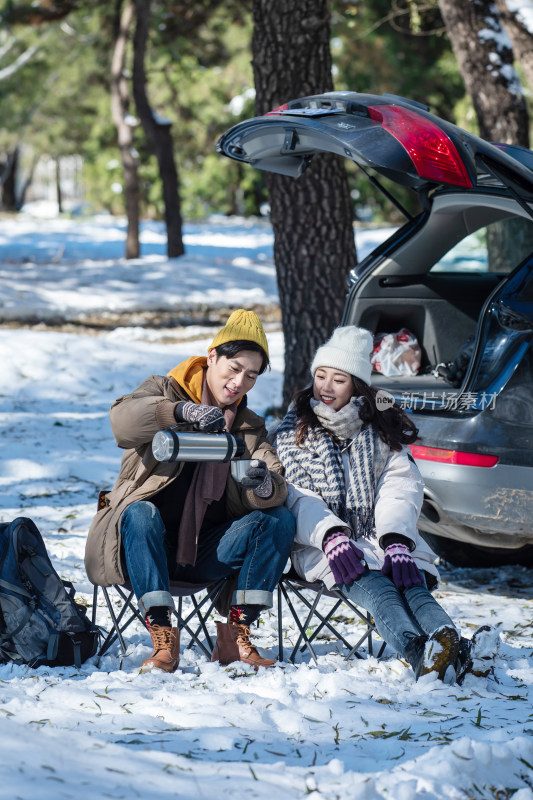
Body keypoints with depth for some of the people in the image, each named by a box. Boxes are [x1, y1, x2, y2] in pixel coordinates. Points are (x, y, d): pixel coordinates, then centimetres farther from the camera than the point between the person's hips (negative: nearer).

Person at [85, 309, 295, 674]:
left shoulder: (251, 427, 13)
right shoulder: (165, 391, 4)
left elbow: (277, 490, -5)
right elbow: (123, 419, -21)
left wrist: (265, 486, -30)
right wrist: (182, 411, -38)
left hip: (206, 552, 3)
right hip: (144, 542, -3)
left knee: (280, 519, -17)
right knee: (141, 512, -35)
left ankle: (236, 634, -18)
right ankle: (163, 635, -35)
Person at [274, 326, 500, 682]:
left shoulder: (382, 428, 15)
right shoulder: (293, 432, 12)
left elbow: (400, 488, 2)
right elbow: (292, 496, -3)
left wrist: (396, 542, -18)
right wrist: (331, 536, -23)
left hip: (382, 538, 2)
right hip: (324, 545, -2)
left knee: (413, 585, -29)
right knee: (375, 587, -34)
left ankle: (461, 653, -57)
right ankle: (417, 652, -63)